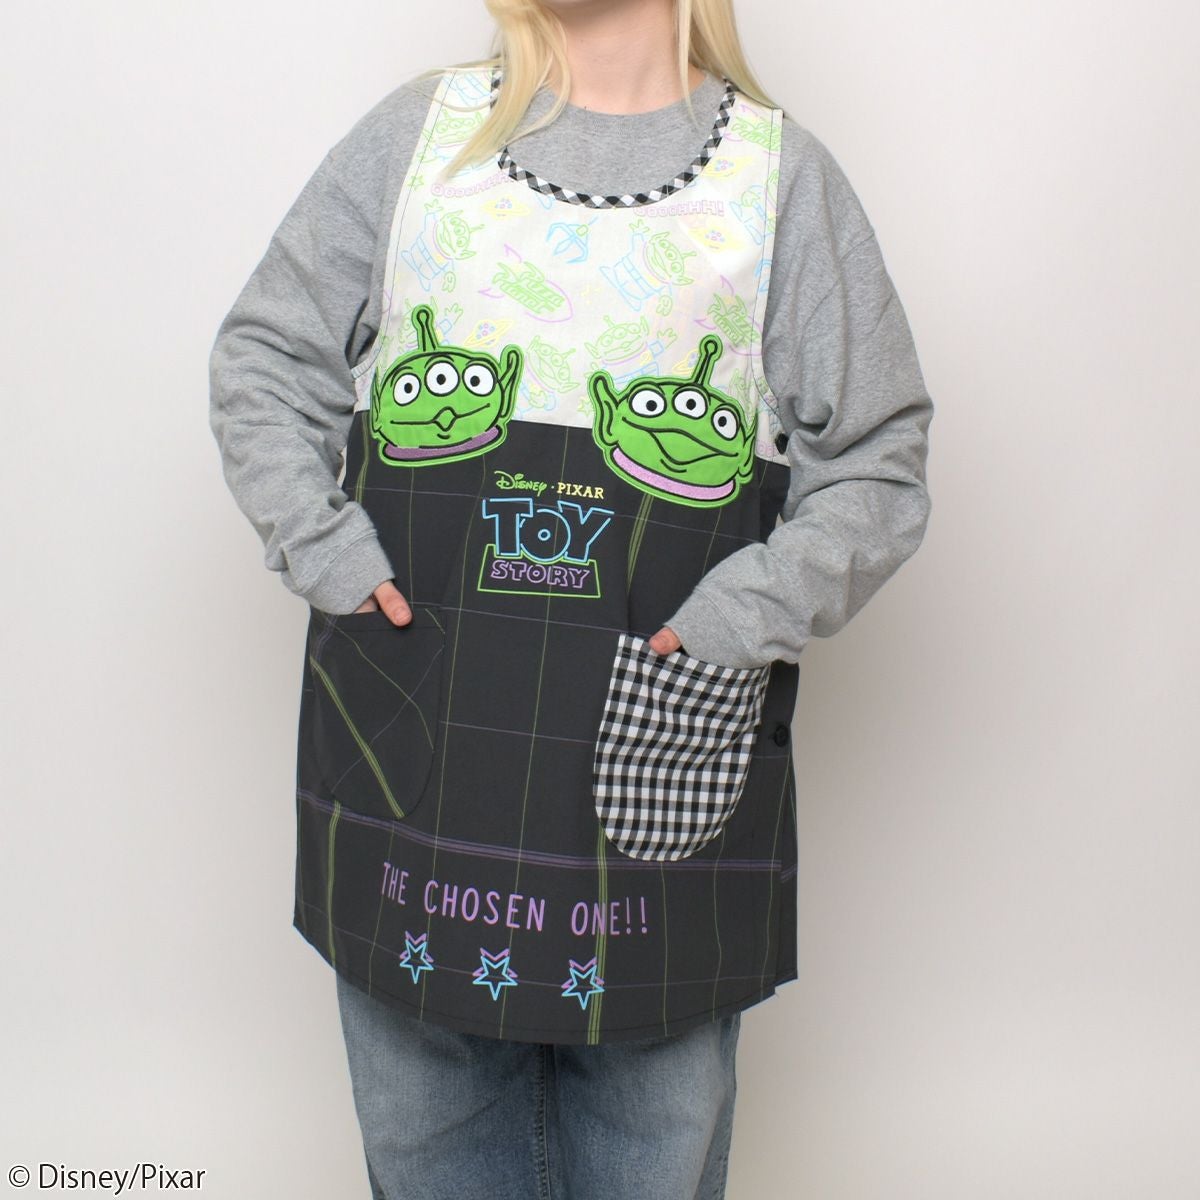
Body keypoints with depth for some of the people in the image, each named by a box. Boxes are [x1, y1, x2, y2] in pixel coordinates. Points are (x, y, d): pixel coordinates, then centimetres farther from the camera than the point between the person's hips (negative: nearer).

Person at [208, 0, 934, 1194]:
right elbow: (262, 359, 12)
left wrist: (746, 617, -11)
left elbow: (877, 469, 4)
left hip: (662, 749, -1)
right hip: (411, 735, 2)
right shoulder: (419, 132, 8)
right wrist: (326, 550, -3)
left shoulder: (783, 174, 5)